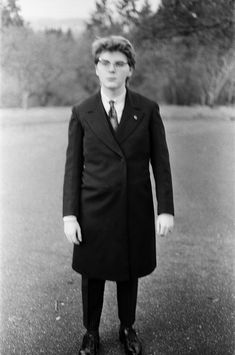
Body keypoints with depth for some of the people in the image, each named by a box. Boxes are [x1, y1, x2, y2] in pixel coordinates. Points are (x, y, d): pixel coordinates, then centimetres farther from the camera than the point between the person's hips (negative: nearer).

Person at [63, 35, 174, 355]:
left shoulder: (148, 110, -2)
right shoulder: (81, 113, -2)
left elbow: (161, 162, -2)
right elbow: (73, 167, -1)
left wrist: (166, 209, -7)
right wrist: (69, 215, -6)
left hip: (136, 211, 0)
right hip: (94, 211, 0)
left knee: (129, 273, 16)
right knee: (92, 275, 13)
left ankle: (128, 328, 38)